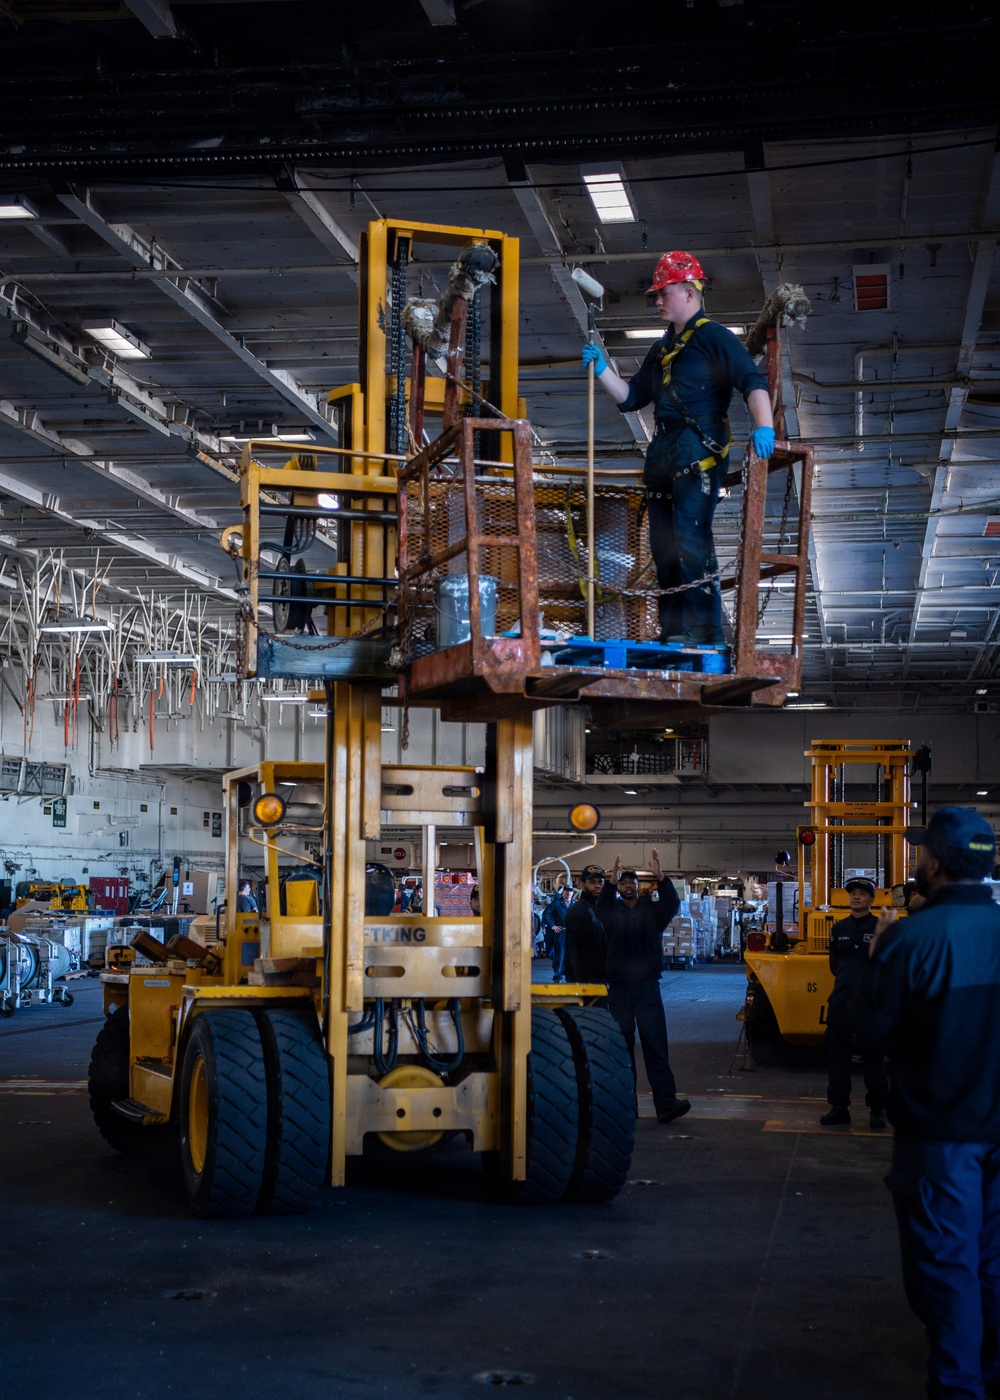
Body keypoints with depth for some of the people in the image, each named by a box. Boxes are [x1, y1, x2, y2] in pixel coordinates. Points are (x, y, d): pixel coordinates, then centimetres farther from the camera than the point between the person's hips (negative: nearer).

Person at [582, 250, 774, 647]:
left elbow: (753, 382, -13)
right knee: (663, 544, 7)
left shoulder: (714, 338, -2)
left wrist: (763, 425, -30)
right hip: (663, 451, 9)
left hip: (698, 450, -8)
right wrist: (602, 370, 9)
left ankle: (706, 631, -16)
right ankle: (672, 630, 13)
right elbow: (631, 397, 24)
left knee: (691, 538, -16)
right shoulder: (662, 349, 23)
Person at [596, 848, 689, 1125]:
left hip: (647, 987, 0)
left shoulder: (651, 910, 9)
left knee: (655, 1044, -5)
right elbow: (599, 912, -16)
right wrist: (611, 882, -33)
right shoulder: (612, 911, 6)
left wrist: (660, 877, -27)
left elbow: (672, 905, -10)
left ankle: (666, 1104, -9)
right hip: (618, 989, 0)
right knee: (622, 1045, 5)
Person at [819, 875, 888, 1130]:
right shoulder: (838, 929, 13)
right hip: (841, 1002, 4)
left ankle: (877, 1110, 8)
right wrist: (848, 980, 10)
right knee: (837, 1055, 5)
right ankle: (839, 1107, 13)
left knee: (873, 1056, 0)